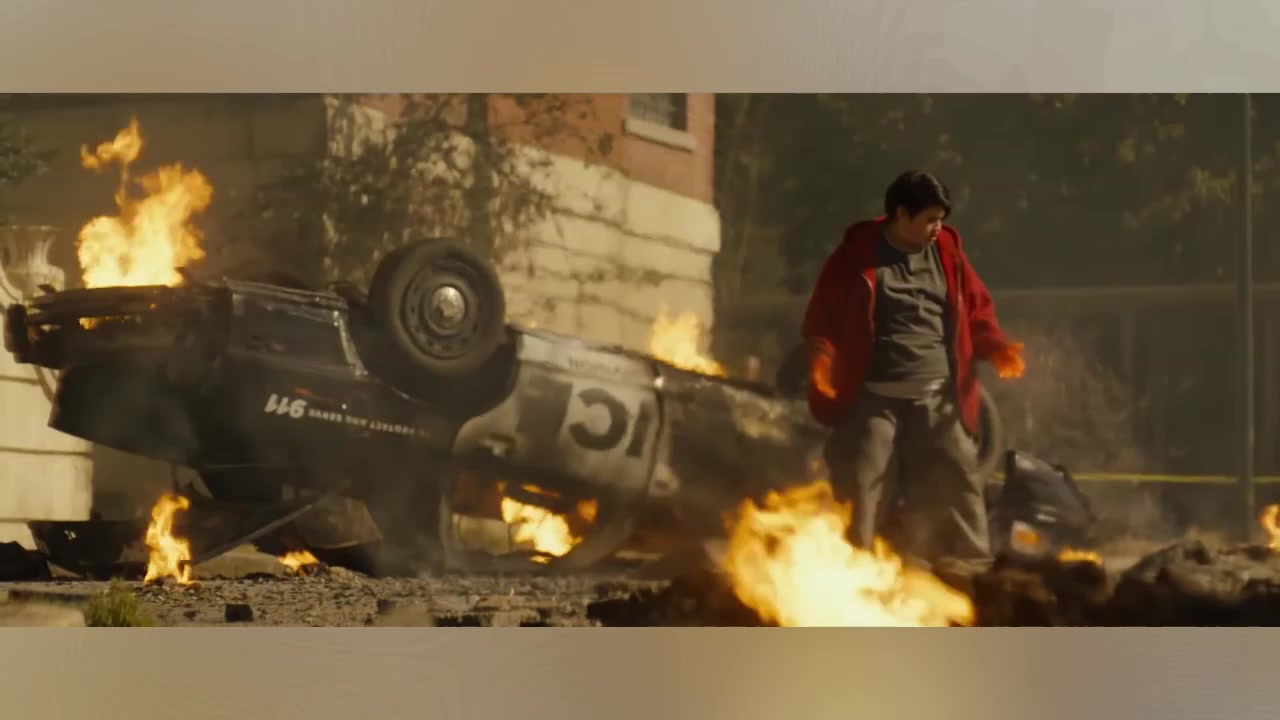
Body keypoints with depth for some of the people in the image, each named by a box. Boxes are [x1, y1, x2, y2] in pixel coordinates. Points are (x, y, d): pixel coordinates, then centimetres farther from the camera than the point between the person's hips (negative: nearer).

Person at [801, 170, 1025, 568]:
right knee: (861, 483, -2)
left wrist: (997, 347, -3)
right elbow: (823, 315, 2)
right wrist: (822, 358, -15)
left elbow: (976, 309, 15)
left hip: (937, 395, 3)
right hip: (873, 396, -3)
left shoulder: (947, 253, 10)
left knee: (958, 479, 0)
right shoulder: (856, 255, 0)